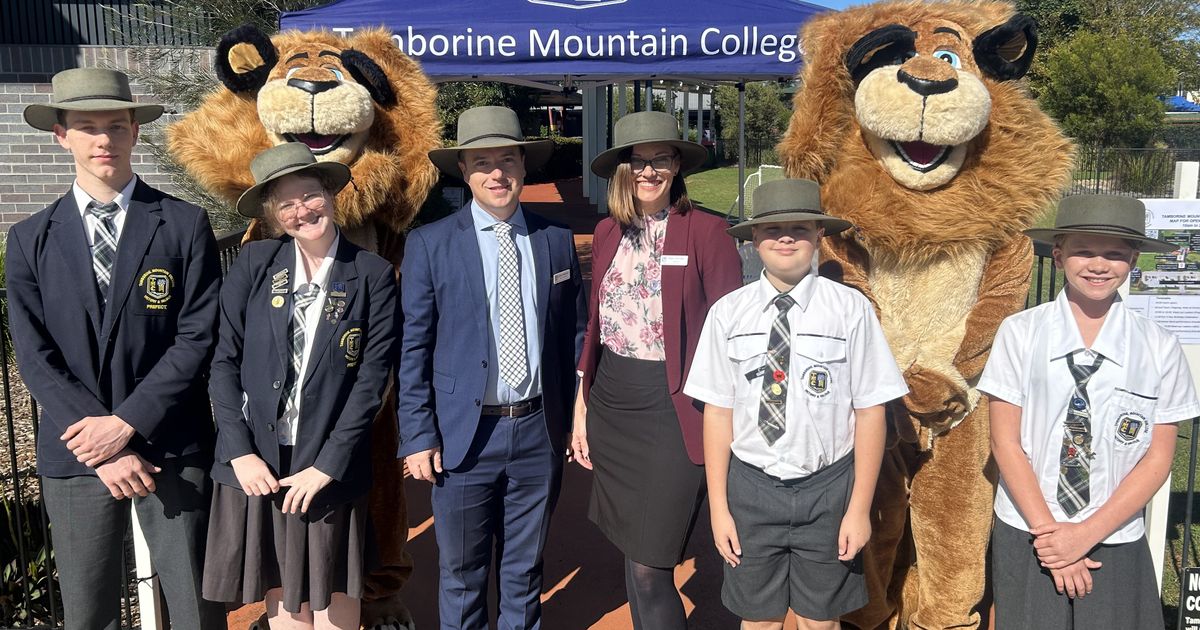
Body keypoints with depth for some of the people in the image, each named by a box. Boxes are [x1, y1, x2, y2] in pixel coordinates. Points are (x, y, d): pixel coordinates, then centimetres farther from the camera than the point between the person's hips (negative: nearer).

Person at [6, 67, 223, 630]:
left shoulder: (185, 225, -1)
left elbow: (197, 338, -6)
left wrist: (126, 423, -13)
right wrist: (103, 449, -11)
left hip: (172, 450, -2)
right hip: (75, 452, 2)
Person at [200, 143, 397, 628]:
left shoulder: (373, 275, -4)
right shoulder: (254, 262, 1)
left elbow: (371, 378, -7)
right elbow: (224, 360, 0)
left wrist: (327, 466, -10)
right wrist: (241, 452, -7)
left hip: (330, 464, -1)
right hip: (255, 460, 1)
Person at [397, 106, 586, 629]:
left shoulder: (557, 240, 4)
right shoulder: (429, 244, -5)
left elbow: (573, 334, 9)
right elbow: (412, 349, -4)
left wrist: (576, 418, 6)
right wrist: (418, 435, -7)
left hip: (539, 431, 2)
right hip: (465, 434, -2)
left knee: (524, 570, 18)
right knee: (462, 575, 13)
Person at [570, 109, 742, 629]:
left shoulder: (706, 231, -8)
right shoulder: (607, 232, 8)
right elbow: (595, 322, 12)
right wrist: (581, 408, 10)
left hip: (672, 411, -5)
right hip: (611, 407, 6)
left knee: (648, 568, -3)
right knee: (633, 556, 16)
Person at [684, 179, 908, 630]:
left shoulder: (851, 309, -10)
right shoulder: (728, 313, -4)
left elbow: (870, 411, -7)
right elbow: (718, 412, -1)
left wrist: (859, 507, -5)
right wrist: (718, 506, 1)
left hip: (827, 489, -1)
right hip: (752, 486, 2)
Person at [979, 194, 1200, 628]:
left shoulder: (1159, 347, -4)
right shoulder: (1019, 333, -8)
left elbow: (1158, 458, -3)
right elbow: (1005, 443, -6)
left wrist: (1087, 534, -10)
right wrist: (1047, 531, -10)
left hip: (1116, 543, 1)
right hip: (1026, 538, -1)